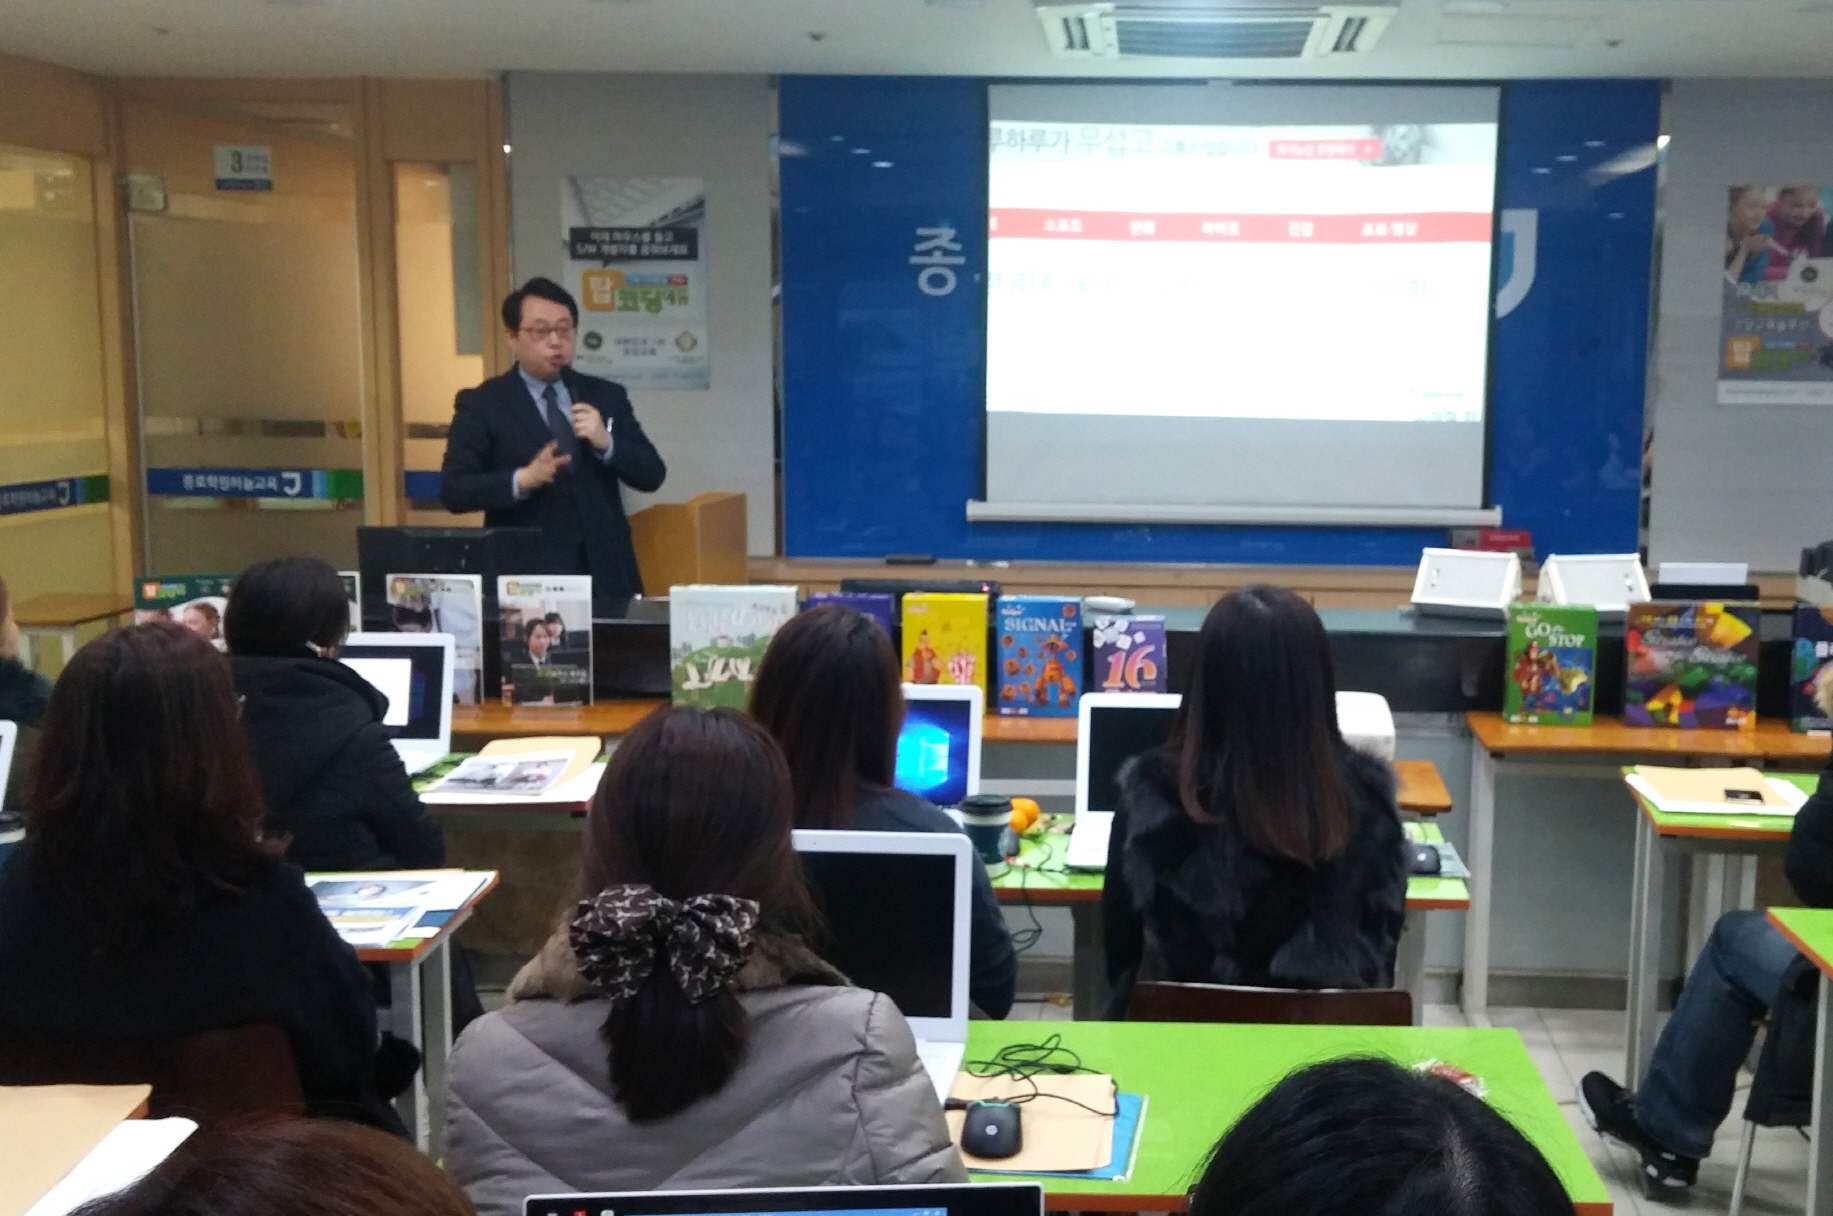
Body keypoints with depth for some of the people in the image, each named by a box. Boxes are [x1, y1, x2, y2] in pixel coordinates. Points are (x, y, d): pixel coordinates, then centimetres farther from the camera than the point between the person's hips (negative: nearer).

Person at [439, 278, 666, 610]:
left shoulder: (606, 396, 10)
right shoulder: (481, 403, 1)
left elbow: (651, 476, 6)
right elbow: (453, 489, -6)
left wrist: (606, 443, -12)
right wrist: (521, 480, -22)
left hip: (606, 576, 3)